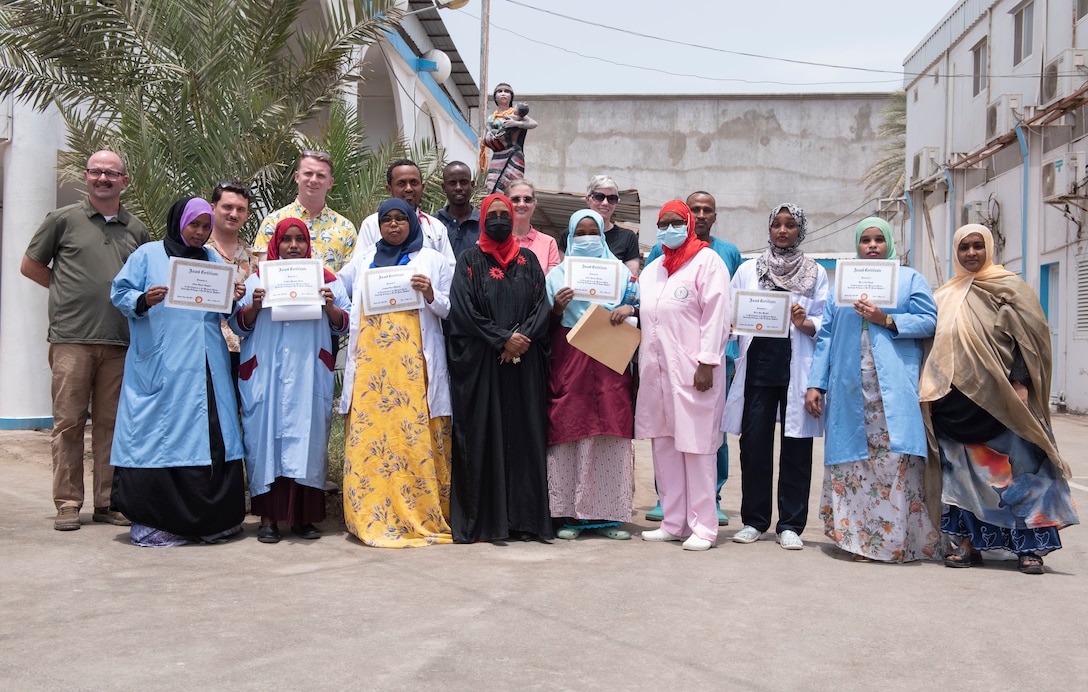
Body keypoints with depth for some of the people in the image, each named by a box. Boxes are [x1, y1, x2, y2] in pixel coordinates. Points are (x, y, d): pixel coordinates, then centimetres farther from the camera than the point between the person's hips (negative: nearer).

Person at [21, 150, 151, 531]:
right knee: (69, 421, -1)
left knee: (110, 422, 6)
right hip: (72, 338, -2)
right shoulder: (63, 219, 6)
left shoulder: (137, 230, 14)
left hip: (119, 342, 3)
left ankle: (107, 502, 13)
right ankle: (67, 503, 6)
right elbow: (30, 266, 13)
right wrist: (70, 290, 8)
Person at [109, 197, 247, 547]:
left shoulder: (213, 261, 18)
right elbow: (120, 293, 1)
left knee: (210, 434, 0)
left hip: (206, 367, 4)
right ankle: (153, 522, 3)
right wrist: (143, 301, -19)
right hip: (160, 368, -4)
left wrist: (235, 298, -4)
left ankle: (209, 520, 8)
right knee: (159, 436, -5)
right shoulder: (148, 255, 5)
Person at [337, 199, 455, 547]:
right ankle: (370, 517, 0)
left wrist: (431, 295, -10)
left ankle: (424, 517, -2)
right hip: (370, 360, 3)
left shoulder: (433, 260, 12)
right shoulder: (364, 259, 20)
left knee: (416, 435, -8)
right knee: (369, 434, -4)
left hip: (413, 360, -2)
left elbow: (450, 309, 8)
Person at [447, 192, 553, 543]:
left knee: (524, 435, 2)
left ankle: (523, 517, 7)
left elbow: (542, 304, 4)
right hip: (480, 363, -2)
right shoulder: (470, 260, 5)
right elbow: (463, 310, -6)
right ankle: (485, 518, 3)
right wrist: (502, 339, -13)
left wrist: (523, 337, -13)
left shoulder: (527, 260, 13)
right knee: (483, 437, -2)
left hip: (525, 363, 3)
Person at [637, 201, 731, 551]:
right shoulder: (652, 269, 21)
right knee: (663, 445, 8)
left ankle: (703, 526, 3)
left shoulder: (707, 261, -2)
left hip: (692, 371, -7)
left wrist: (707, 363, -16)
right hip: (656, 370, 7)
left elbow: (716, 315, -10)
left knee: (696, 446, -4)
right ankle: (672, 522, 17)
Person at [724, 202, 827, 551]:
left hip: (797, 367, -1)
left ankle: (790, 525, 9)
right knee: (754, 443, 0)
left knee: (796, 445, 0)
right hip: (758, 364, 1)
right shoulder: (747, 270, 12)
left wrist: (805, 323, -16)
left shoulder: (816, 274, 10)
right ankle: (754, 521, 13)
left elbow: (826, 324, 4)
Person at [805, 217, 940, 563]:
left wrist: (886, 320, -11)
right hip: (849, 390, 3)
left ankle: (896, 538, -4)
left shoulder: (910, 279, 13)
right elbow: (825, 336, 14)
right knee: (853, 460, -1)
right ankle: (857, 536, 5)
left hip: (894, 388, -2)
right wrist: (816, 383, 5)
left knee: (895, 459, -10)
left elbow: (929, 321, 1)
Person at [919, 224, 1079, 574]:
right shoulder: (946, 296, 15)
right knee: (962, 472, 4)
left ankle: (1030, 545, 4)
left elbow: (1028, 337, -4)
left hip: (999, 399, -4)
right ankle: (967, 542, 9)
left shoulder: (1009, 287, 2)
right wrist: (931, 389, 11)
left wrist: (1020, 384, -14)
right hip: (956, 401, 4)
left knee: (1017, 468, -3)